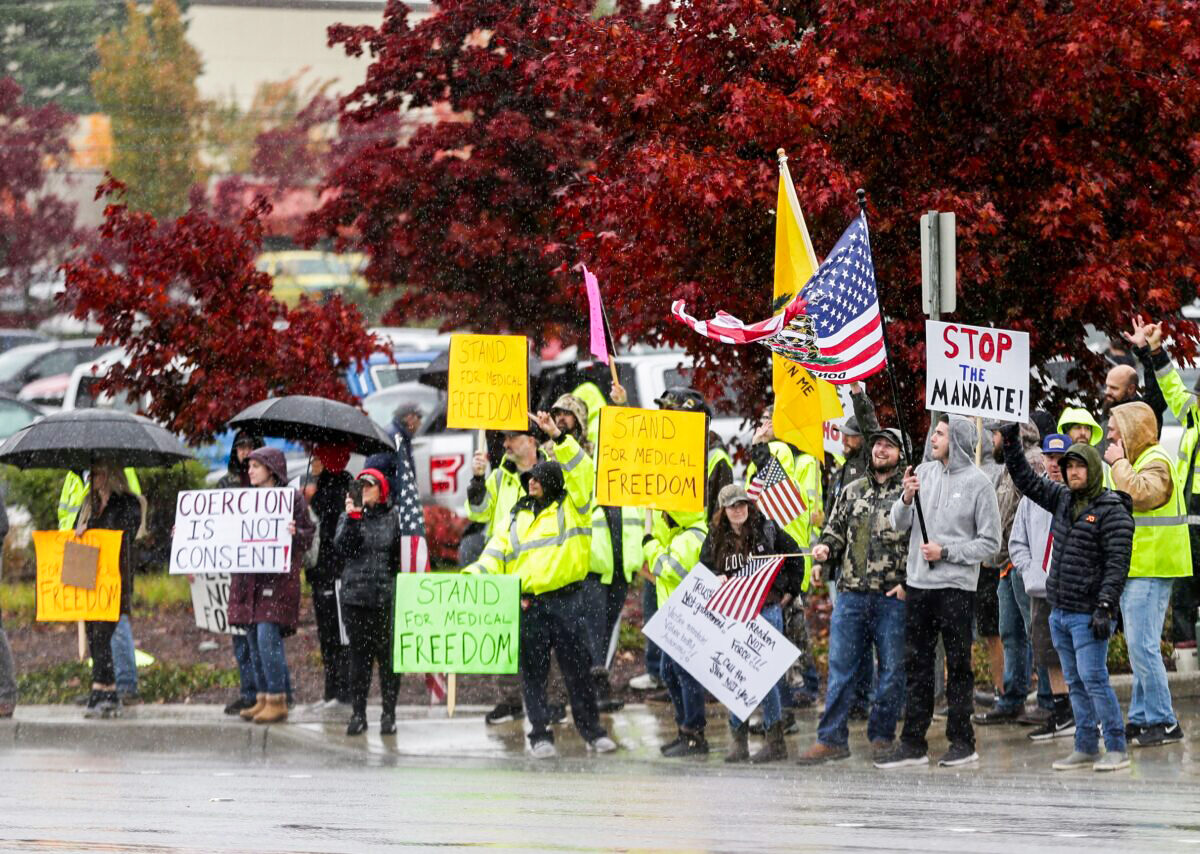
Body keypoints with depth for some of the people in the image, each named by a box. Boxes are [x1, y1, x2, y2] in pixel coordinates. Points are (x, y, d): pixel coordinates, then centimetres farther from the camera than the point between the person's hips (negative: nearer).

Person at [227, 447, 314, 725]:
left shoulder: (292, 498, -2)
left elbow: (308, 537, -4)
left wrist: (294, 534, -26)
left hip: (277, 576, -7)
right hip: (248, 578, 7)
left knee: (267, 636, -13)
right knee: (253, 639, 6)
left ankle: (277, 701, -9)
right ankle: (263, 698, 11)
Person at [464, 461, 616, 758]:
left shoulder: (571, 507, 6)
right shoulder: (517, 518, 15)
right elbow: (495, 554, 9)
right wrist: (473, 574, -7)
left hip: (566, 602, -3)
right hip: (528, 605, 3)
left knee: (578, 668, 1)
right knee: (533, 671, 3)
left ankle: (592, 730, 10)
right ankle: (540, 735, 9)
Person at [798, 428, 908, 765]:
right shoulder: (853, 491, 16)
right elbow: (835, 530, 25)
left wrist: (909, 583, -12)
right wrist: (824, 549, 3)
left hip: (893, 597, -4)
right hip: (851, 594, 4)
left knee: (892, 668, 2)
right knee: (841, 665, 1)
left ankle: (881, 735, 14)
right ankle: (832, 739, 3)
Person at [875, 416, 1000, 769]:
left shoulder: (977, 483, -6)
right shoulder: (924, 472, 7)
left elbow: (990, 542, -5)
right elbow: (899, 524, 8)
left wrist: (946, 553, -12)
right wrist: (906, 498, -12)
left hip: (956, 586, -5)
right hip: (918, 582, 5)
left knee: (958, 664, 1)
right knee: (917, 664, 9)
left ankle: (962, 741, 9)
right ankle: (913, 743, 13)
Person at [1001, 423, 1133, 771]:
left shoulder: (1112, 512, -12)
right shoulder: (1064, 500, 10)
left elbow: (1117, 565, -17)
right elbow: (1027, 481, 20)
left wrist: (1104, 608, -23)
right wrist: (1011, 445, 10)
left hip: (1088, 615, -8)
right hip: (1060, 612, 8)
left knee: (1093, 679, -11)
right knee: (1075, 683, 10)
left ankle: (1117, 749, -7)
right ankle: (1086, 748, 14)